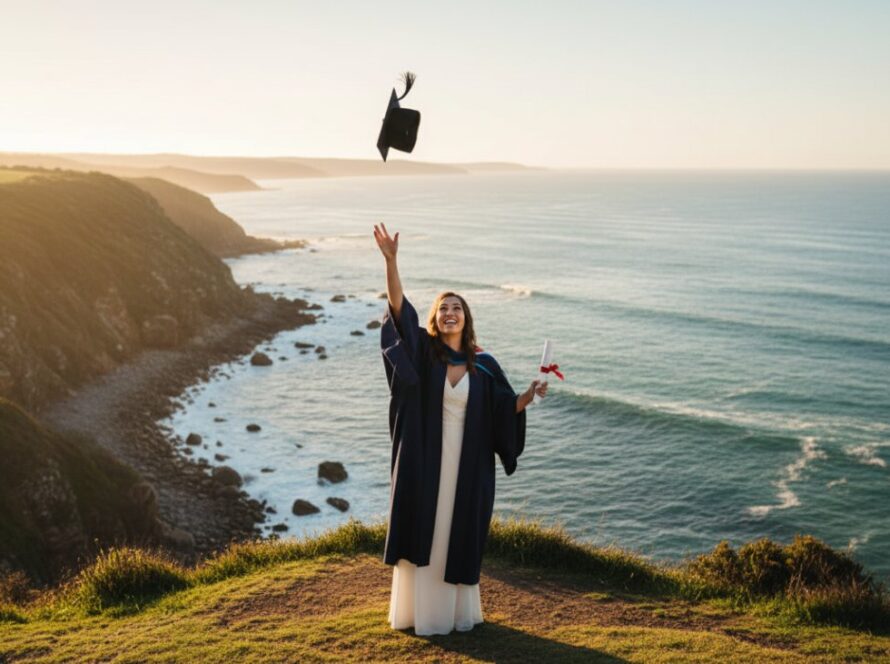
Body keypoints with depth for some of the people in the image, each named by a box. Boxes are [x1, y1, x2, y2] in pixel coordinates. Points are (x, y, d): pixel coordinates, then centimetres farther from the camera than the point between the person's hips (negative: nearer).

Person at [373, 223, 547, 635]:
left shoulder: (483, 365, 3)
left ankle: (458, 611, 24)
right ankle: (419, 612, 17)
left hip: (466, 466, 2)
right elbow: (399, 310, -16)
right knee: (422, 532, 4)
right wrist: (391, 261, -28)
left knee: (461, 536, 10)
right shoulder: (423, 351, -3)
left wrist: (529, 396, -16)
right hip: (425, 460, -1)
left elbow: (505, 409, 5)